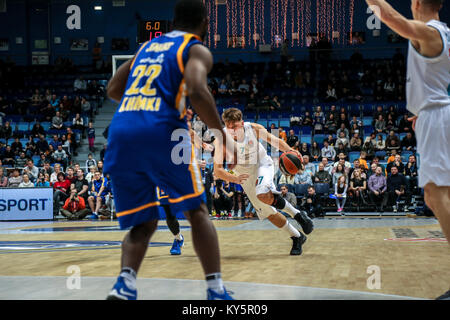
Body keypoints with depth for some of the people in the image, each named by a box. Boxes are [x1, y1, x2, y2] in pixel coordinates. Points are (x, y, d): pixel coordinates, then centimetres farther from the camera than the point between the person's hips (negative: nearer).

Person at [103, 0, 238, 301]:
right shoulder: (197, 50, 9)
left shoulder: (148, 46, 27)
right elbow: (197, 91, -11)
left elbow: (113, 89, 28)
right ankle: (216, 289, 5)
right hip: (161, 131, -5)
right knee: (197, 211, 11)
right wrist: (223, 134, -2)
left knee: (142, 224, 13)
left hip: (120, 133, 5)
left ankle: (125, 283, -11)